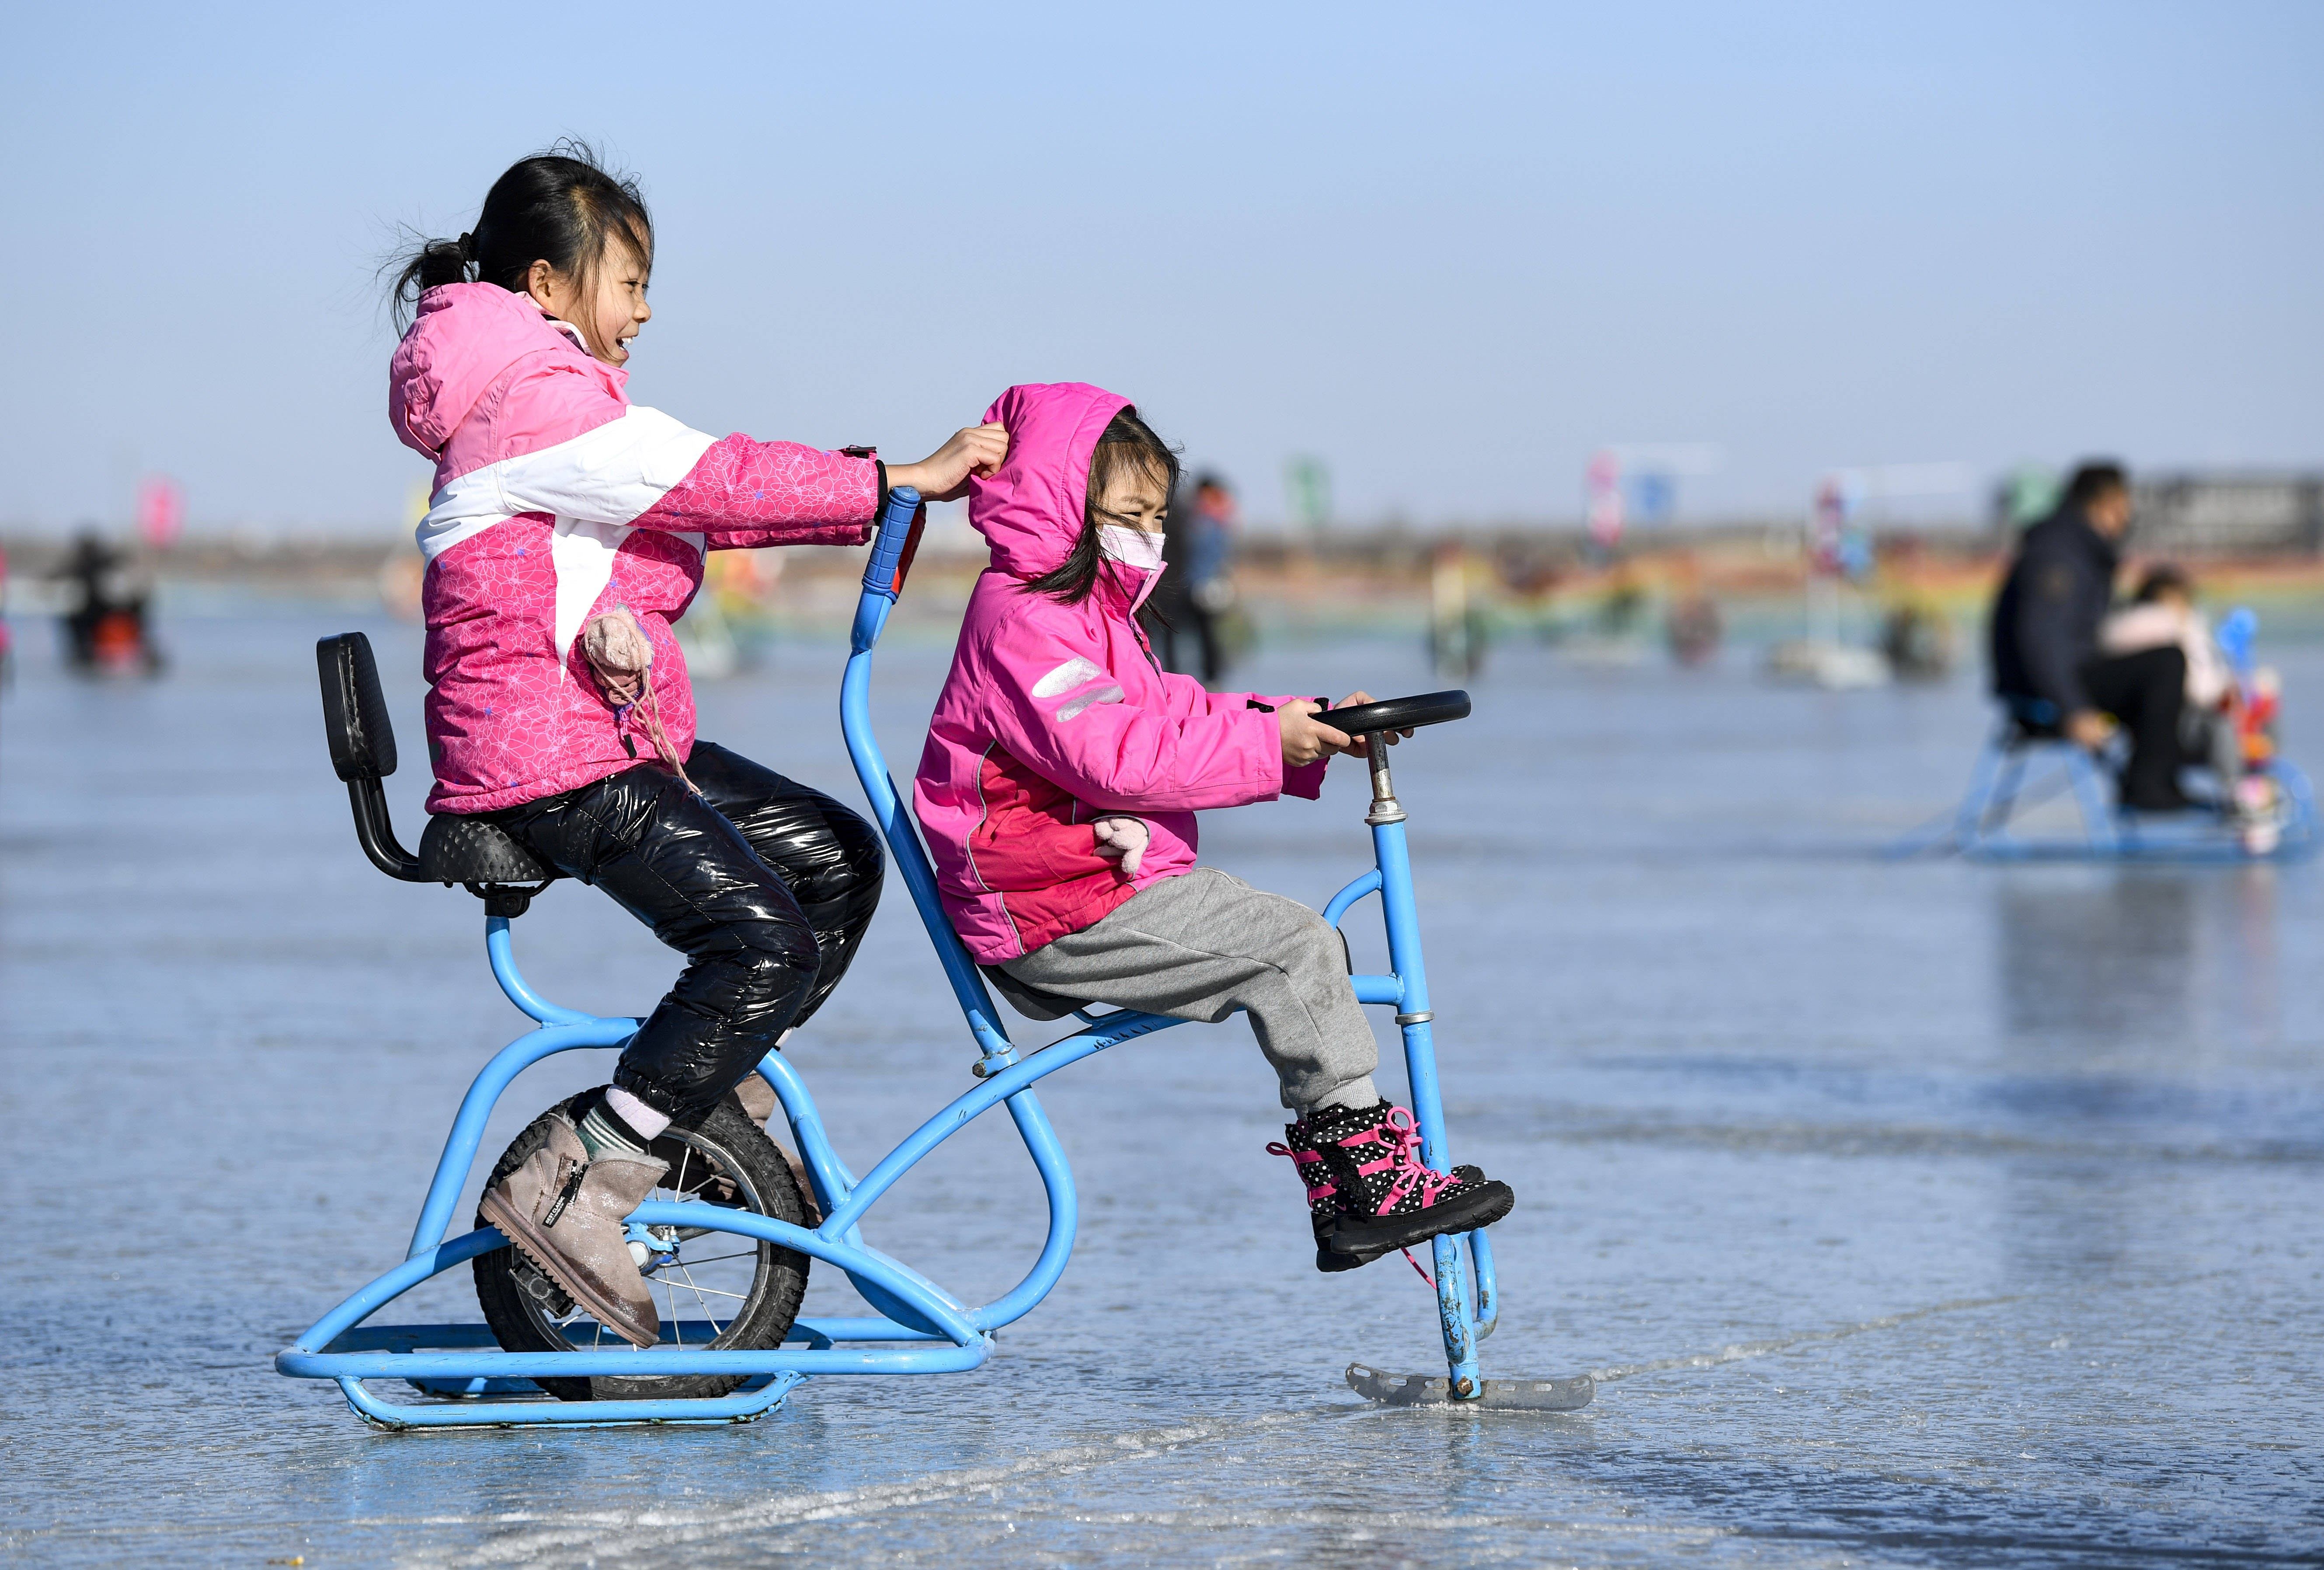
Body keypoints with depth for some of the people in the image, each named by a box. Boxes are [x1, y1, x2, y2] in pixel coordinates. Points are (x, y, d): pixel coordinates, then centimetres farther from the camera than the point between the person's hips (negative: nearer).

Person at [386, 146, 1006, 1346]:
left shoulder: (559, 401, 21)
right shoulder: (535, 403, -15)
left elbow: (701, 503, 13)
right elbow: (717, 485, -19)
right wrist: (903, 480, -14)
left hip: (622, 739, 11)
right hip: (551, 764, -11)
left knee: (838, 856, 14)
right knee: (767, 943, -21)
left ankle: (714, 1099, 16)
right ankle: (574, 1190, -19)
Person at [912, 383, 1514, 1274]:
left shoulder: (1094, 616, 23)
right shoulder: (1024, 616, -13)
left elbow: (1173, 718, 17)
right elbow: (1115, 755, -23)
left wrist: (1310, 731, 3)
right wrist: (1268, 742, -20)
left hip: (1108, 887, 11)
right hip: (1057, 914, -11)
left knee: (1306, 950, 9)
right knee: (1296, 950, -17)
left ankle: (1339, 1197, 7)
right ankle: (1372, 1174, -14)